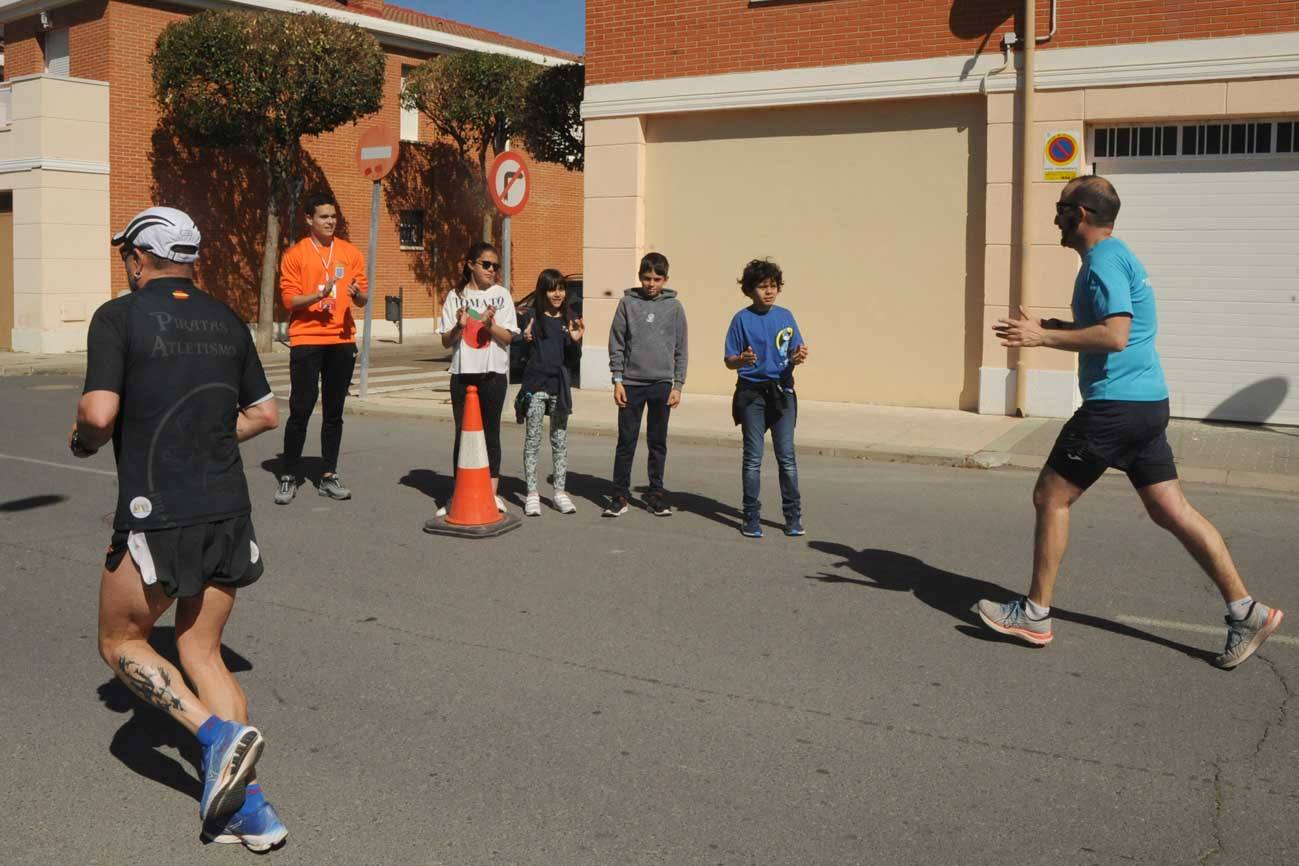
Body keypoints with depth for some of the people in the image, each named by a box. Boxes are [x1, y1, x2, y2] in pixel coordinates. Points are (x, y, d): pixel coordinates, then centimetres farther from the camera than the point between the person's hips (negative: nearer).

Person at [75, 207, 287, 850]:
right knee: (201, 650, 15)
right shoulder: (227, 321, 11)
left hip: (156, 515, -6)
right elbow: (264, 414, 15)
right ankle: (247, 810, 9)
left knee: (120, 643, 16)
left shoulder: (119, 316, -6)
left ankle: (219, 734, -5)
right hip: (229, 511, 6)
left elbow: (99, 414, -16)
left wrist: (83, 442, 5)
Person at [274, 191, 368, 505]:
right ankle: (288, 477, 4)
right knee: (301, 409, -4)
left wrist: (357, 294, -14)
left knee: (334, 411, 7)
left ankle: (329, 475, 13)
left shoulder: (350, 253, 8)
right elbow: (289, 299, -5)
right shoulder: (295, 254, 0)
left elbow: (363, 298, 9)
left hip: (342, 341, 3)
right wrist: (319, 295, -21)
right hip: (307, 340, -3)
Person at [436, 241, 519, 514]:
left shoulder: (501, 295, 4)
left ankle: (492, 493, 8)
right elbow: (446, 341, 4)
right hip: (462, 372, 1)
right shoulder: (456, 297, 6)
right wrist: (459, 327, -15)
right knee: (462, 432, 4)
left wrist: (490, 325, -19)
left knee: (490, 431, 2)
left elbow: (508, 337, -1)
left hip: (493, 372, -1)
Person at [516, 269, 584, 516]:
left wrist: (575, 341, -15)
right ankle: (532, 494, 7)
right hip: (535, 385, -3)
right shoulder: (533, 317, -3)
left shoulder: (569, 320, 4)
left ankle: (560, 492, 17)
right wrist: (526, 339, -25)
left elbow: (574, 360, 4)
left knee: (560, 442, 10)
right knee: (532, 441, 2)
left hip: (560, 386, 3)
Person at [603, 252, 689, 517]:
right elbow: (616, 343, 3)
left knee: (658, 443, 8)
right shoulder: (627, 303, 2)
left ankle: (656, 493, 17)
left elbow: (681, 349, 6)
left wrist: (678, 385, 0)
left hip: (662, 385, 1)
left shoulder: (674, 307, 5)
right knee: (626, 442, 2)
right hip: (631, 383, -1)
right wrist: (617, 380, -3)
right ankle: (620, 495, 9)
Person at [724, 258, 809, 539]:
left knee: (786, 455, 2)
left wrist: (798, 357, -14)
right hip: (751, 393, -2)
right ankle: (752, 517, 11)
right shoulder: (742, 319, -2)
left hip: (782, 392, 2)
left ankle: (793, 515, 10)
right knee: (753, 457, 3)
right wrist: (742, 360, -24)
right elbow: (729, 360, -2)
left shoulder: (785, 316, 6)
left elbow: (794, 355, 9)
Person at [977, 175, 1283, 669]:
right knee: (1170, 510, 9)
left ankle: (1035, 615, 9)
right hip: (1146, 403, 10)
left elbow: (1114, 335, -24)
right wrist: (1046, 327, 20)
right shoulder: (1116, 257, 19)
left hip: (1115, 405, -10)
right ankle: (1245, 612, 9)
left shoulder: (1104, 262, -13)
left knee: (1051, 497, 0)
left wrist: (1043, 337, -19)